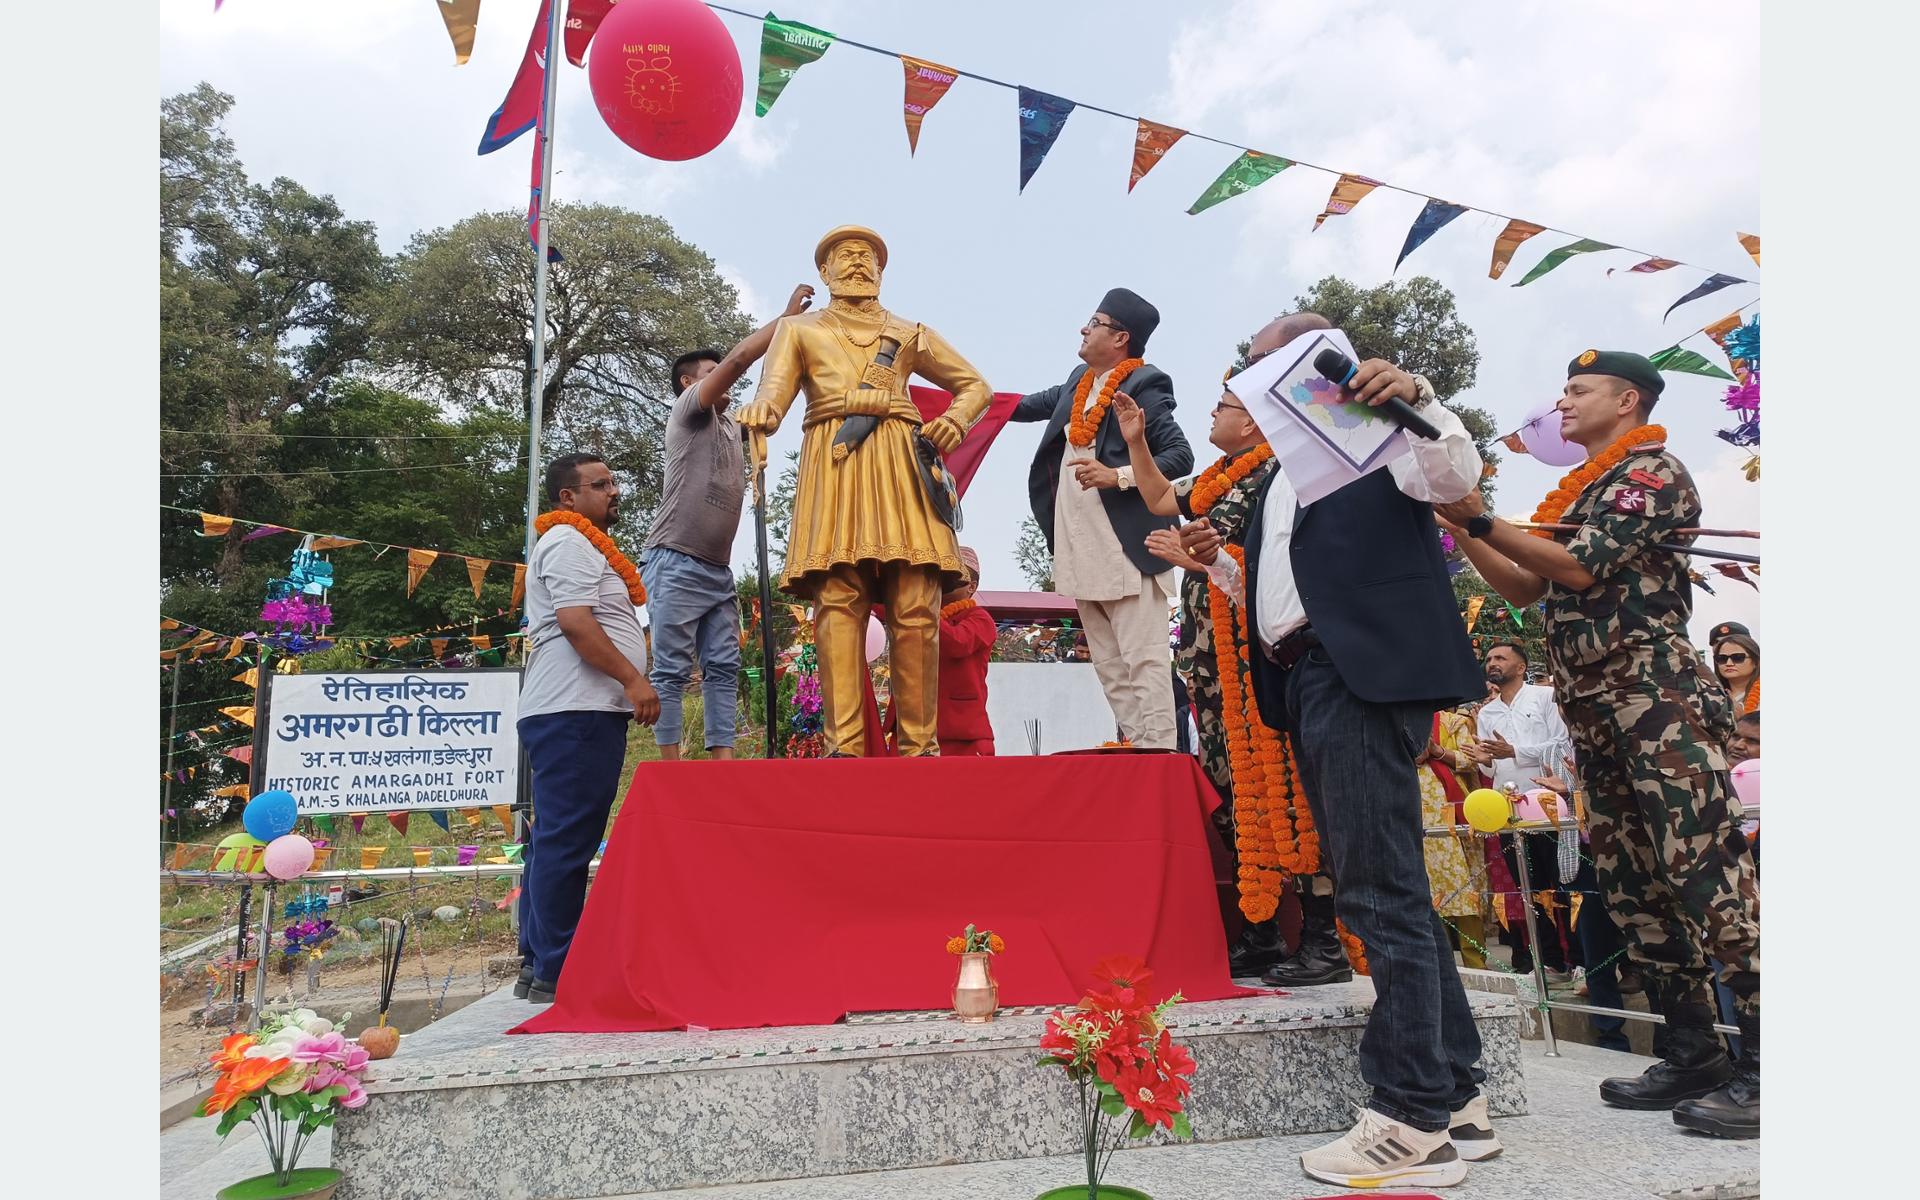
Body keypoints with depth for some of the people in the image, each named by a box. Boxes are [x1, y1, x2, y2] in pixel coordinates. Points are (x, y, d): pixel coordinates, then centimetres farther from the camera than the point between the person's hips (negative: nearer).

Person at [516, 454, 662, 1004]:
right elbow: (576, 622, -17)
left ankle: (538, 966, 18)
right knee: (566, 841, -9)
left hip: (582, 711, 11)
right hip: (575, 711, -11)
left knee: (557, 841, 12)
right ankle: (556, 974, -5)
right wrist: (634, 679, -18)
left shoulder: (582, 545, 28)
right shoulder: (568, 541, -5)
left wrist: (631, 680, 23)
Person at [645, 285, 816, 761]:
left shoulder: (731, 427, 24)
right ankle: (670, 764, -4)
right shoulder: (688, 410, -2)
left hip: (718, 571, 8)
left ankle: (722, 758, 4)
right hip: (676, 566, -8)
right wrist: (786, 316, -5)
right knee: (672, 669, -6)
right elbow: (739, 358, -8)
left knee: (724, 668, 3)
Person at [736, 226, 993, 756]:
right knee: (838, 602, -13)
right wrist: (762, 411, -21)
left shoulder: (911, 334, 27)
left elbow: (976, 385, 29)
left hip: (900, 464, 2)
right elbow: (774, 391, 4)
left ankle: (920, 745, -5)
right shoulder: (799, 328, 22)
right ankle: (844, 745, -15)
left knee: (916, 607, -9)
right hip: (833, 464, -1)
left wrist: (957, 418, 5)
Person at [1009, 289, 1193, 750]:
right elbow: (1028, 406, 29)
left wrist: (1119, 477, -21)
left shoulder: (1142, 388, -7)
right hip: (1080, 551, 9)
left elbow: (1181, 455, -12)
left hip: (1125, 550, -8)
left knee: (1142, 662, -8)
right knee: (1110, 668, 10)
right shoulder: (1079, 382, 16)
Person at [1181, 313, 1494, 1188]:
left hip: (1365, 676, -9)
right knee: (1382, 893, 11)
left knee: (1382, 893, -10)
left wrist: (1417, 396, -23)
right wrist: (1218, 566, 14)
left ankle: (1413, 1124, -1)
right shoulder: (1277, 479, 27)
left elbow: (1460, 474, -11)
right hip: (1306, 683, 9)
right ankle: (1456, 1100, 21)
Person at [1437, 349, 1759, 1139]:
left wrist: (1481, 517, -13)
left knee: (1707, 878, -10)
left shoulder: (1650, 470, -2)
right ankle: (1693, 1052, 18)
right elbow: (1526, 589, 18)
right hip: (1594, 716, 9)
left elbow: (1581, 569, -14)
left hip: (1657, 702, -9)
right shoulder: (1582, 493, 22)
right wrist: (1459, 527, 10)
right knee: (1631, 888, 9)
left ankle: (1761, 1067, -4)